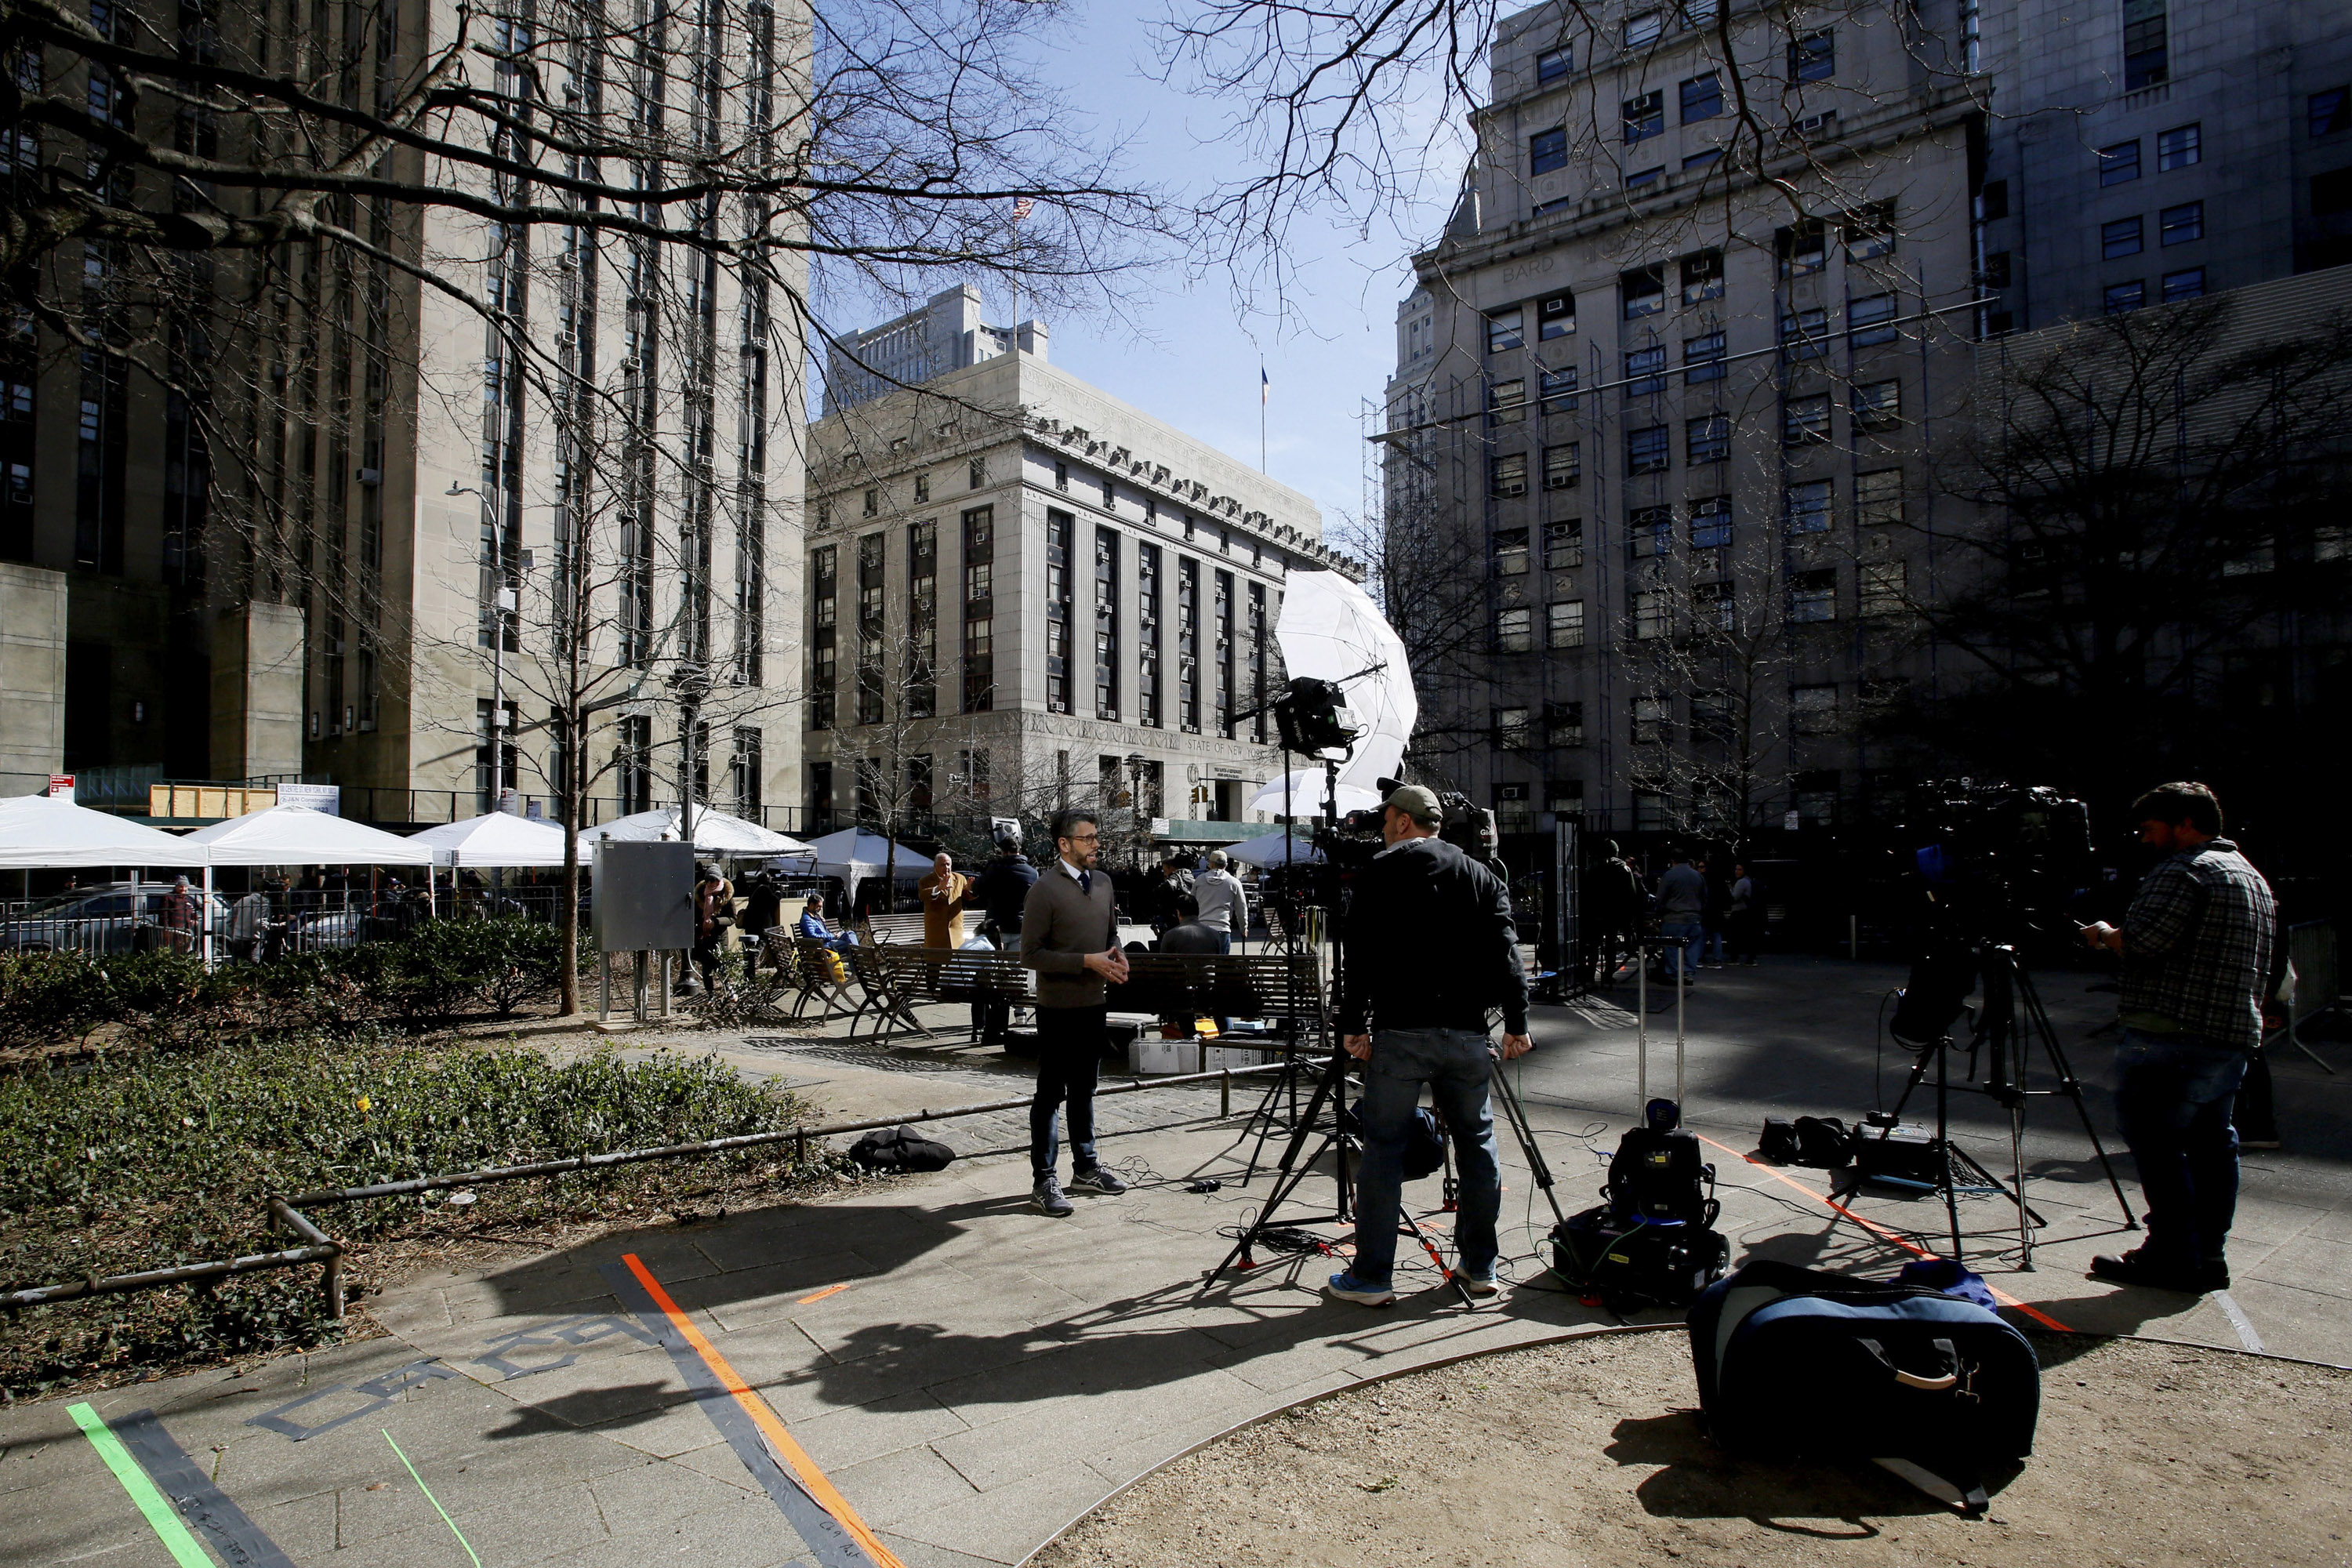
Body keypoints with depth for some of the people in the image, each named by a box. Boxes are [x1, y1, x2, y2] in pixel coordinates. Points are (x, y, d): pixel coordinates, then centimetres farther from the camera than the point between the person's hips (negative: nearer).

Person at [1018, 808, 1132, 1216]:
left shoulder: (1103, 882, 9)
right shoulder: (1045, 889, -14)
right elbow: (1031, 955, -16)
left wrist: (1117, 955, -1)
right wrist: (1088, 961, -21)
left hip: (1094, 1003, 7)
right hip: (1059, 1008, -7)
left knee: (1083, 1090, 18)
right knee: (1051, 1094, 1)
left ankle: (1085, 1168, 30)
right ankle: (1043, 1182, 10)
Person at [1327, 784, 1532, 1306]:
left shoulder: (1380, 872, 2)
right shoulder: (1483, 877, 12)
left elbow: (1361, 955, -5)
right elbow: (1505, 953, 5)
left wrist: (1353, 1024, -3)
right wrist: (1516, 1022, 5)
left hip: (1399, 1031, -4)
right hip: (1466, 1033, 4)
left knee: (1383, 1146, 2)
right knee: (1477, 1142, 16)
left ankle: (1370, 1277, 6)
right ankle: (1479, 1268, 24)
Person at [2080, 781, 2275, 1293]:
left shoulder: (2184, 870, -11)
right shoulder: (2256, 879, 20)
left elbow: (2143, 941, -20)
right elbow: (2261, 968, 28)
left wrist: (2103, 934, -2)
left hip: (2171, 1035, -10)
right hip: (2236, 1037, 10)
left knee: (2156, 1142, -4)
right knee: (2211, 1143, 13)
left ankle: (2174, 1257, -1)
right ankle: (2209, 1256, 18)